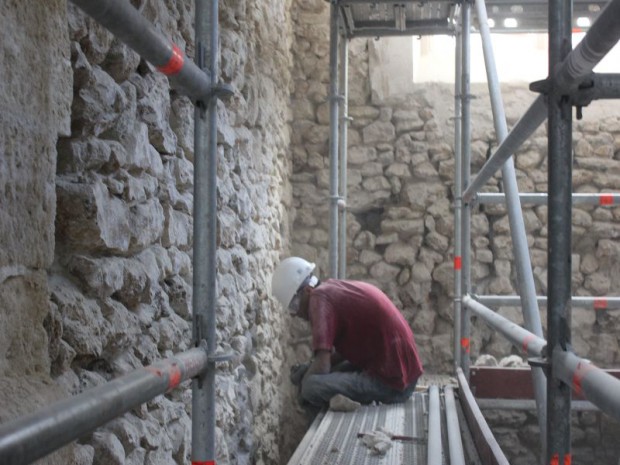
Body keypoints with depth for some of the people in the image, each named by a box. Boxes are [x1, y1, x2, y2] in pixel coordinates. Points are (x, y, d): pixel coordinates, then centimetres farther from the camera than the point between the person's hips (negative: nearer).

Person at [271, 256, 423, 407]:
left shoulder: (320, 297, -15)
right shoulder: (337, 289, 13)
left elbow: (321, 367, -22)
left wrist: (303, 378, -1)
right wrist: (308, 369, 10)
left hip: (391, 383, -10)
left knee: (312, 386, -19)